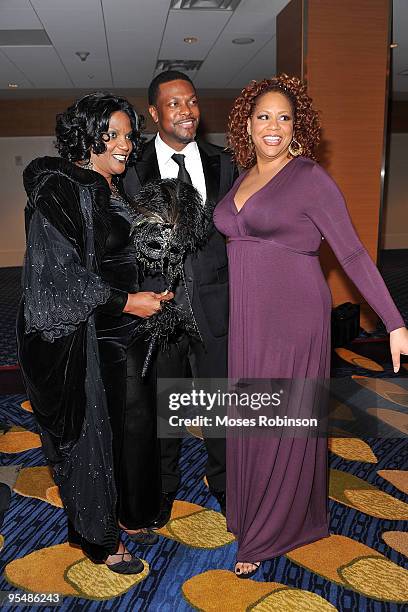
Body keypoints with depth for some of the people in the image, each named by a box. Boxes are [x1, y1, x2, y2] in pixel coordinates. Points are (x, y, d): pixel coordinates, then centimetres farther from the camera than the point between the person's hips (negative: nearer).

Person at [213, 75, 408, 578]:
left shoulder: (310, 178, -10)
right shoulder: (243, 178, 11)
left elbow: (353, 254, -11)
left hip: (294, 318, -6)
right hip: (248, 319, 7)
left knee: (285, 422, 6)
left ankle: (268, 535, 25)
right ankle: (256, 512, 38)